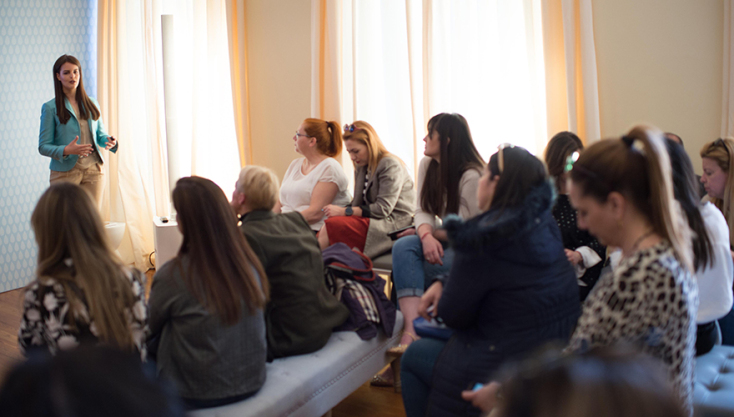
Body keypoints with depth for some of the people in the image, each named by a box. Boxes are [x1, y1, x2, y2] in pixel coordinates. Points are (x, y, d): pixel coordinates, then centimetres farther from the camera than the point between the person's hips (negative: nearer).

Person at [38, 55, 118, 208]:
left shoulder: (92, 104, 12)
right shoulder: (50, 107, -1)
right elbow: (43, 146, -3)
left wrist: (109, 141, -6)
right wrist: (66, 150, -22)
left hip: (93, 171, 3)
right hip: (65, 172, -3)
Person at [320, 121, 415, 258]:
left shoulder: (390, 165, -8)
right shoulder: (361, 167, 18)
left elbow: (383, 209, -16)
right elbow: (357, 203, 12)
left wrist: (344, 211, -18)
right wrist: (338, 209, -10)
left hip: (394, 223, -8)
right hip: (372, 221, 8)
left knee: (333, 225, -25)